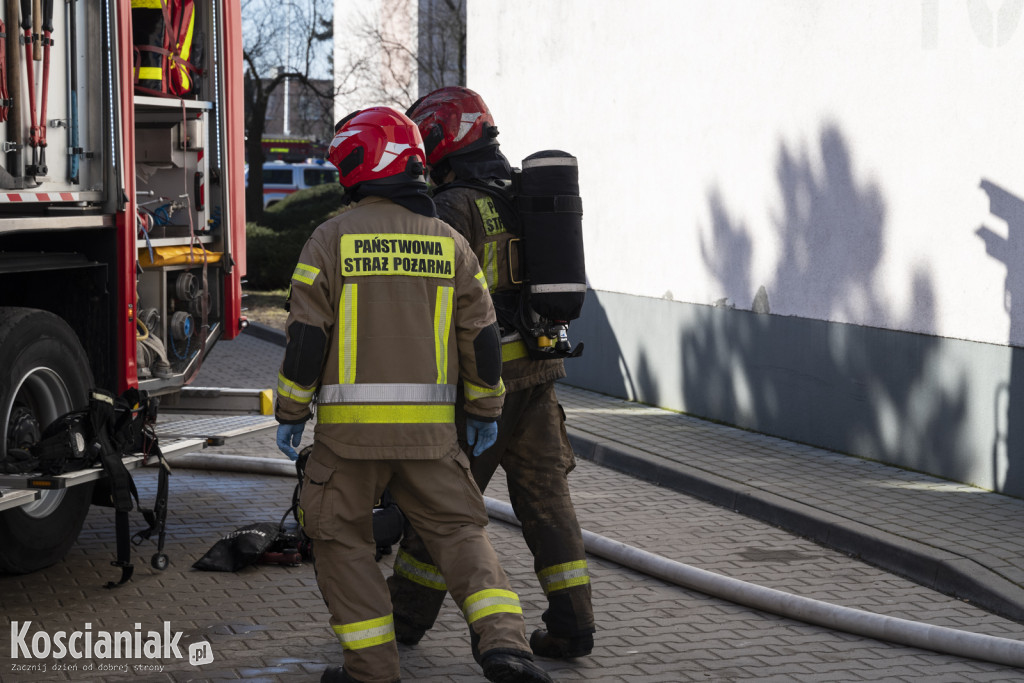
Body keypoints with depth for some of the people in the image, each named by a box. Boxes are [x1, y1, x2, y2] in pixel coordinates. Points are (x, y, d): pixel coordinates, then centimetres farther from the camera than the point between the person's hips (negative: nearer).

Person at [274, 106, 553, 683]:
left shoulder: (332, 238, -4)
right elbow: (480, 335, 7)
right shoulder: (448, 241, 5)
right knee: (460, 531, 10)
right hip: (429, 423, 3)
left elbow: (307, 335, -6)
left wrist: (291, 412, 4)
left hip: (351, 423, -2)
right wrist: (486, 410, 18)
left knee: (343, 538, 12)